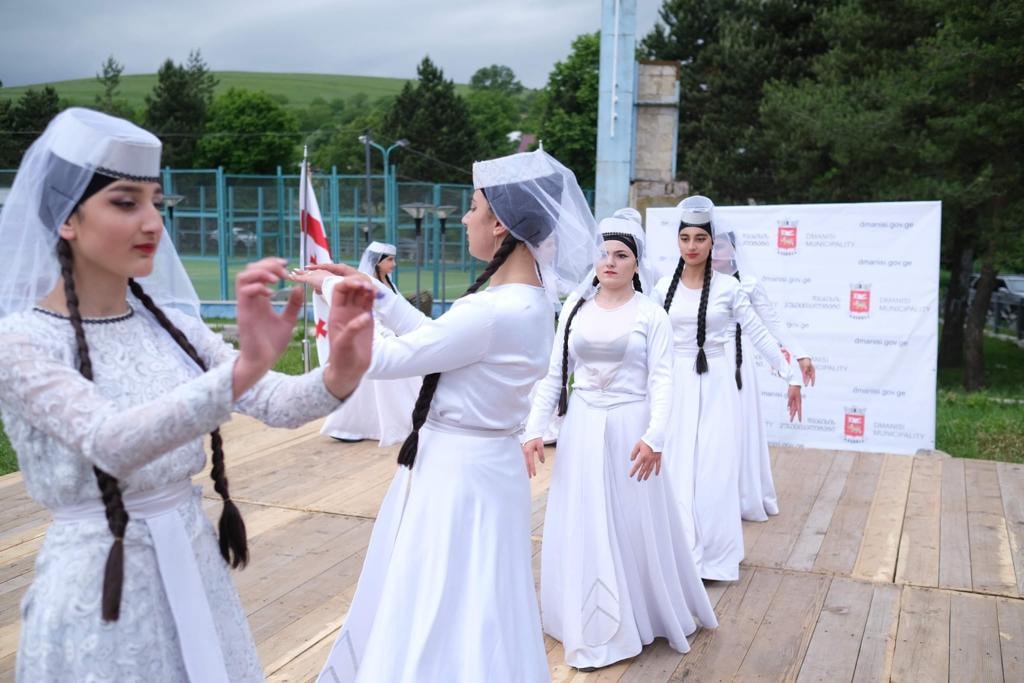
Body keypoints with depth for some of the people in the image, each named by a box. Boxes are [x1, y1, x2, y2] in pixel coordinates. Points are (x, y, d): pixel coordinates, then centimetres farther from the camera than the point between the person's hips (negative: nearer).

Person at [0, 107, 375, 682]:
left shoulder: (169, 323, 1)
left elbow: (274, 403, -7)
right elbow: (110, 443, -32)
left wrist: (340, 375, -29)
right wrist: (243, 368, -47)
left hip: (196, 568, 6)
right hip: (102, 585, -5)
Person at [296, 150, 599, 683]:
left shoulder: (495, 310, -28)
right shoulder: (525, 296, 2)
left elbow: (381, 360, -21)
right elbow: (437, 338, 14)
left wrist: (333, 291, -7)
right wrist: (373, 292, 12)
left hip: (459, 470, -10)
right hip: (468, 461, 10)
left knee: (441, 620, 7)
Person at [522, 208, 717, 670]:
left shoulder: (651, 314, -4)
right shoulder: (575, 309, 5)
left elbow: (661, 380, -10)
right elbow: (554, 374, 6)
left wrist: (654, 436, -23)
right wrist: (534, 428, -1)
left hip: (629, 427, -3)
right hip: (582, 427, 3)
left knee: (634, 525, 5)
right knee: (582, 527, 9)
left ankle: (644, 616, 25)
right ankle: (591, 624, 25)